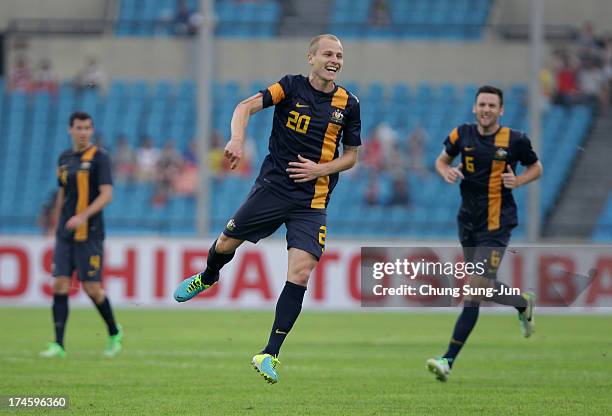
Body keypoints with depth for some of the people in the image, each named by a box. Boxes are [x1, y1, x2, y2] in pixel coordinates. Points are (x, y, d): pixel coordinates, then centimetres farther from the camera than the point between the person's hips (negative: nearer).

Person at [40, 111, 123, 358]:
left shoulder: (99, 157, -6)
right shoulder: (64, 158, 12)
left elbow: (106, 195, -14)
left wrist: (83, 217, -24)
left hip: (89, 234, -5)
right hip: (65, 234, 5)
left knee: (92, 288, -3)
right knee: (60, 285, -4)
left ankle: (114, 333, 21)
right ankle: (58, 345, -4)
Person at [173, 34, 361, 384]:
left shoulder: (348, 104, 3)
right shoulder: (291, 87, -3)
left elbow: (351, 156, 11)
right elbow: (247, 106, -14)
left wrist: (320, 169, -8)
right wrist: (238, 138, -34)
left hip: (312, 200, 0)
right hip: (272, 186, 0)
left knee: (301, 273, -13)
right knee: (227, 243, 10)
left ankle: (270, 355, -8)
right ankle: (207, 278, 49)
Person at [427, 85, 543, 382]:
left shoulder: (514, 141, -6)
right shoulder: (462, 135, 2)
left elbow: (536, 168, 9)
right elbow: (442, 160, 17)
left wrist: (518, 181, -12)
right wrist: (446, 172, -7)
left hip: (497, 223, -5)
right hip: (468, 221, 5)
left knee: (476, 288, -15)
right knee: (476, 289, 16)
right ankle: (523, 304, 44)